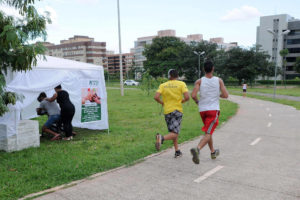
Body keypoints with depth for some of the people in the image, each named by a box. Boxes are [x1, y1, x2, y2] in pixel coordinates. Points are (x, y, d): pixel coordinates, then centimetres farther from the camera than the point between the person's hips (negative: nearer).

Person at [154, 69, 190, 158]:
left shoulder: (163, 85, 4)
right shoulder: (181, 84, -1)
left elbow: (156, 97, -8)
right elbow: (187, 97, -12)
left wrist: (162, 103, 9)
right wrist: (181, 101, 8)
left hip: (167, 111, 4)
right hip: (177, 110, -4)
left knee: (173, 132, 19)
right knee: (174, 133, -6)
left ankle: (177, 151, 22)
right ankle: (161, 138, -32)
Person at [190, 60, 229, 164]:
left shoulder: (199, 81, -1)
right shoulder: (219, 80, -1)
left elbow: (193, 95, -13)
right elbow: (225, 95, -5)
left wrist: (197, 101, 8)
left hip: (202, 109, 3)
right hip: (213, 109, -3)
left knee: (209, 131, 22)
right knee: (208, 133, -8)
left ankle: (213, 152, 35)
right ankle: (197, 149, -33)